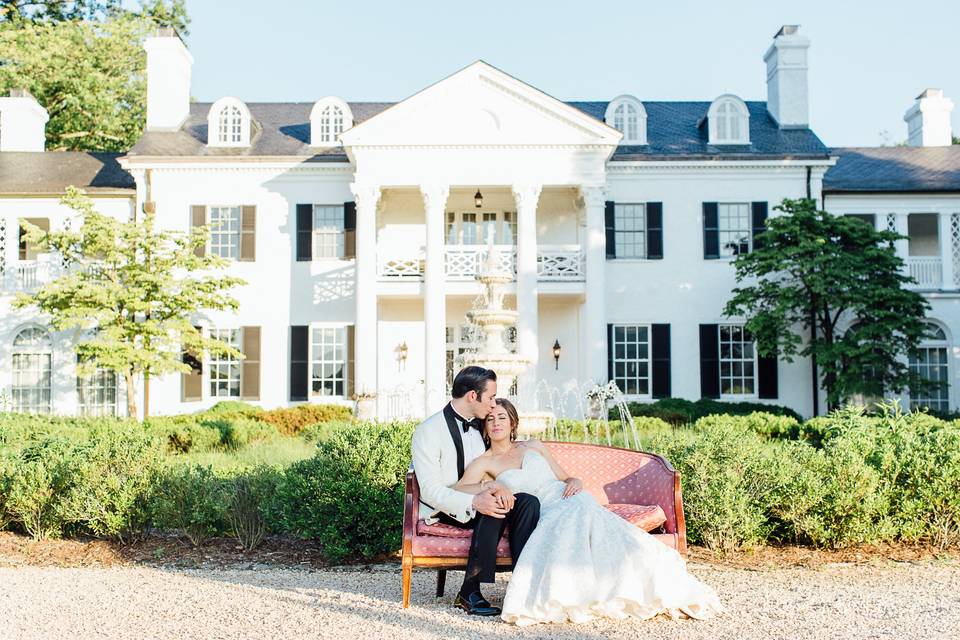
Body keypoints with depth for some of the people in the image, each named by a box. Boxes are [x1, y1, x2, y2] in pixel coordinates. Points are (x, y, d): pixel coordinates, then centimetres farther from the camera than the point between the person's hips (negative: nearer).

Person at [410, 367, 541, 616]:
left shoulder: (478, 426, 10)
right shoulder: (428, 431, -14)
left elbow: (484, 476, 12)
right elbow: (430, 490, -21)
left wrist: (495, 487, -15)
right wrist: (474, 502, -36)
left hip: (473, 502, 7)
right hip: (441, 509, -7)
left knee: (528, 502, -19)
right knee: (492, 510, -34)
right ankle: (469, 593, -26)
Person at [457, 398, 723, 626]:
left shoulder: (533, 446, 20)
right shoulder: (483, 463, 10)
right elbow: (459, 490, -8)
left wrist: (575, 482, -4)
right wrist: (490, 487, -23)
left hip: (570, 501, 2)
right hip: (546, 515, -2)